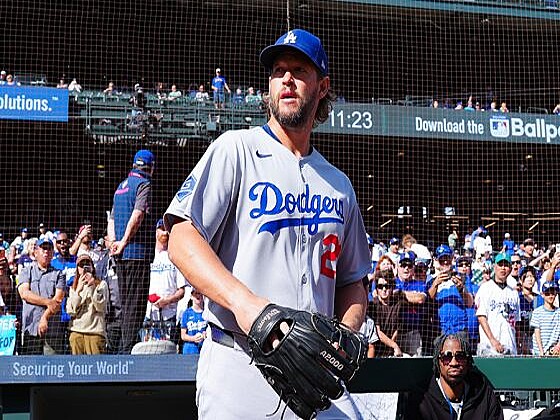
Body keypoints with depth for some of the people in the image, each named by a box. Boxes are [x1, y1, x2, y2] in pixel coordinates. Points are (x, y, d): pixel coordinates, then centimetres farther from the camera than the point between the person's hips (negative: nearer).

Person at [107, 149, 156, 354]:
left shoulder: (121, 185, 20)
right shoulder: (143, 184, -7)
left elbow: (112, 219, 19)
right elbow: (137, 215, -20)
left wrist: (114, 242, 6)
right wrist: (124, 243, -14)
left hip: (122, 254, 8)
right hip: (138, 252, -8)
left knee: (126, 301, 13)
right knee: (136, 301, -6)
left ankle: (124, 345, 16)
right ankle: (129, 348, -8)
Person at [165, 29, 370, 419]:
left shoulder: (338, 184, 19)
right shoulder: (236, 149, 3)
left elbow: (352, 282, 23)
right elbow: (182, 239, -9)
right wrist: (243, 300, -24)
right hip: (239, 370, -4)